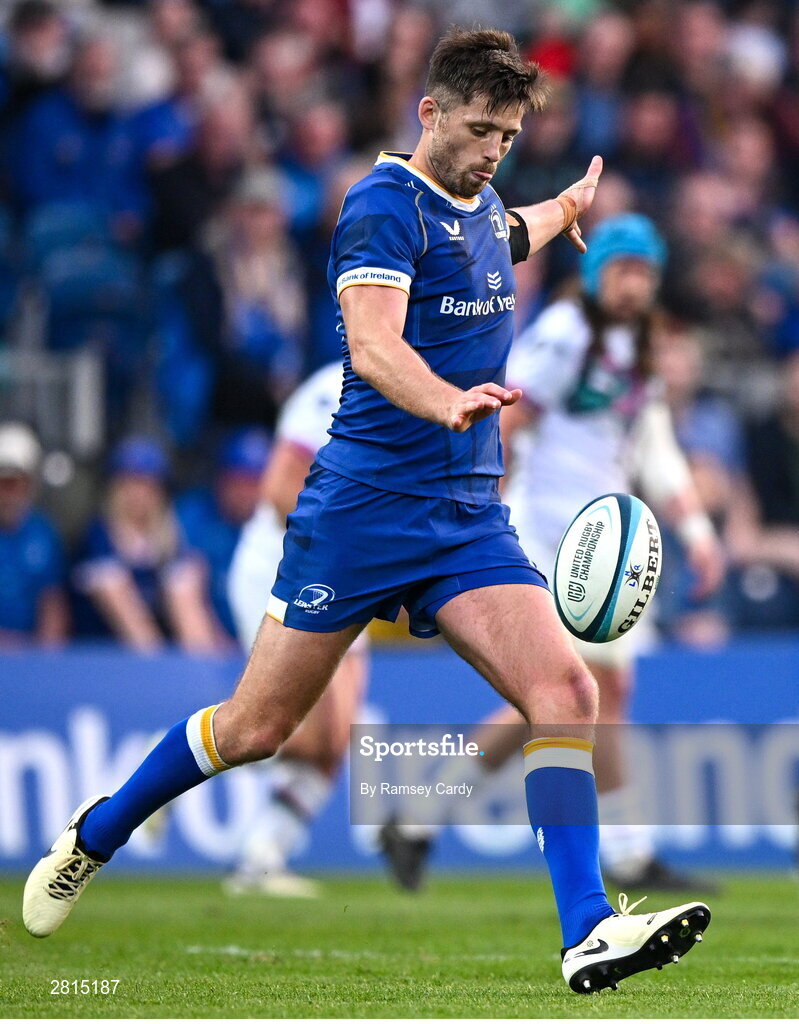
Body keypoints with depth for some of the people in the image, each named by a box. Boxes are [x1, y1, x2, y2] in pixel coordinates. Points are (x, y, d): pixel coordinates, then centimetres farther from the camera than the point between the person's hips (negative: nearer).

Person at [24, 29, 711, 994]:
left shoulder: (485, 209, 13)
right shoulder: (385, 205, -12)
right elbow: (372, 345, -29)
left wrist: (567, 206, 55)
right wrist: (448, 402, -47)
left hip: (471, 517, 6)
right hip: (364, 504, -6)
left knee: (564, 690, -15)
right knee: (256, 726, 2)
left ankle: (588, 936, -18)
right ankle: (91, 838, 26)